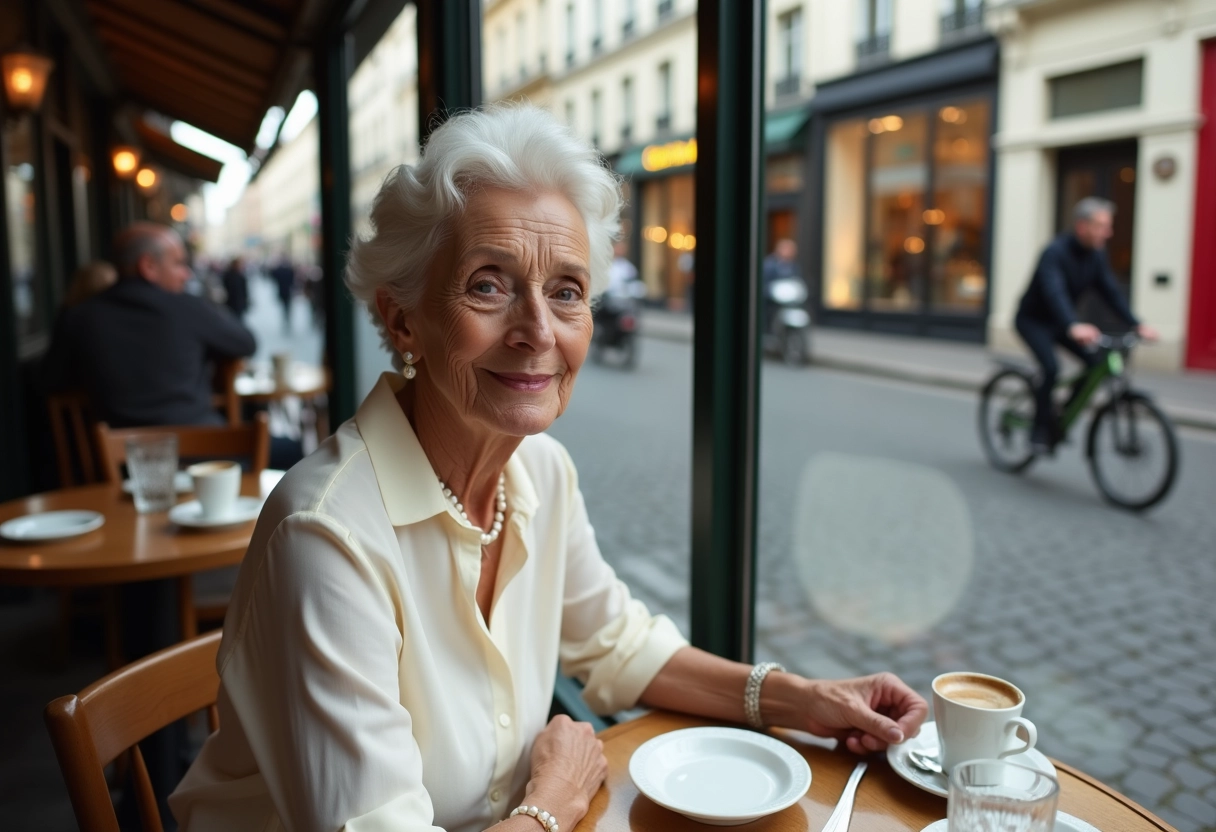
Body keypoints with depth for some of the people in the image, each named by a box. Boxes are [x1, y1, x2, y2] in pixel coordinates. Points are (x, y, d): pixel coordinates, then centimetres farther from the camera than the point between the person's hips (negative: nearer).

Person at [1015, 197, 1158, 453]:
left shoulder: (1096, 255, -3)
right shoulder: (1055, 252, -26)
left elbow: (1111, 291, -4)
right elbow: (1055, 292, -41)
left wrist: (1137, 324, -16)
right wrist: (1073, 326, -57)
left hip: (1059, 322, 7)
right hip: (1032, 319, -7)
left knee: (1096, 362, -10)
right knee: (1051, 367, -28)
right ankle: (1041, 429, -11)